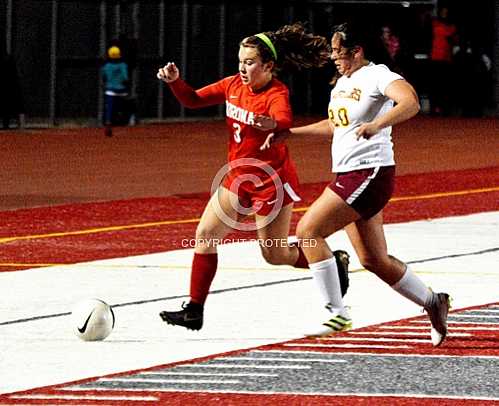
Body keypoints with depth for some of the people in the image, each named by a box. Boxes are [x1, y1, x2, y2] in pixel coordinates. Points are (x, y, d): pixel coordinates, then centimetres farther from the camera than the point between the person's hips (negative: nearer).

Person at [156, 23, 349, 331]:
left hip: (272, 181, -7)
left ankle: (334, 262, 28)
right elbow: (194, 100, 6)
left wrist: (274, 124, -66)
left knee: (275, 255, 3)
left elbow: (285, 123, -42)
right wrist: (175, 81, -13)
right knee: (205, 235, -3)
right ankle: (194, 311, 1)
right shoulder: (235, 85, 0)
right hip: (239, 178, 7)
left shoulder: (277, 94, -21)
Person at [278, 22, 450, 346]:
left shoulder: (377, 76, -12)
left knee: (309, 230, -16)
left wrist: (375, 125, -43)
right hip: (349, 175, 9)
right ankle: (434, 303, 25)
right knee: (373, 259, 12)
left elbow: (411, 103, -30)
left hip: (369, 174, -9)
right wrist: (289, 133, 27)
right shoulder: (343, 81, 16)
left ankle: (337, 313, -13)